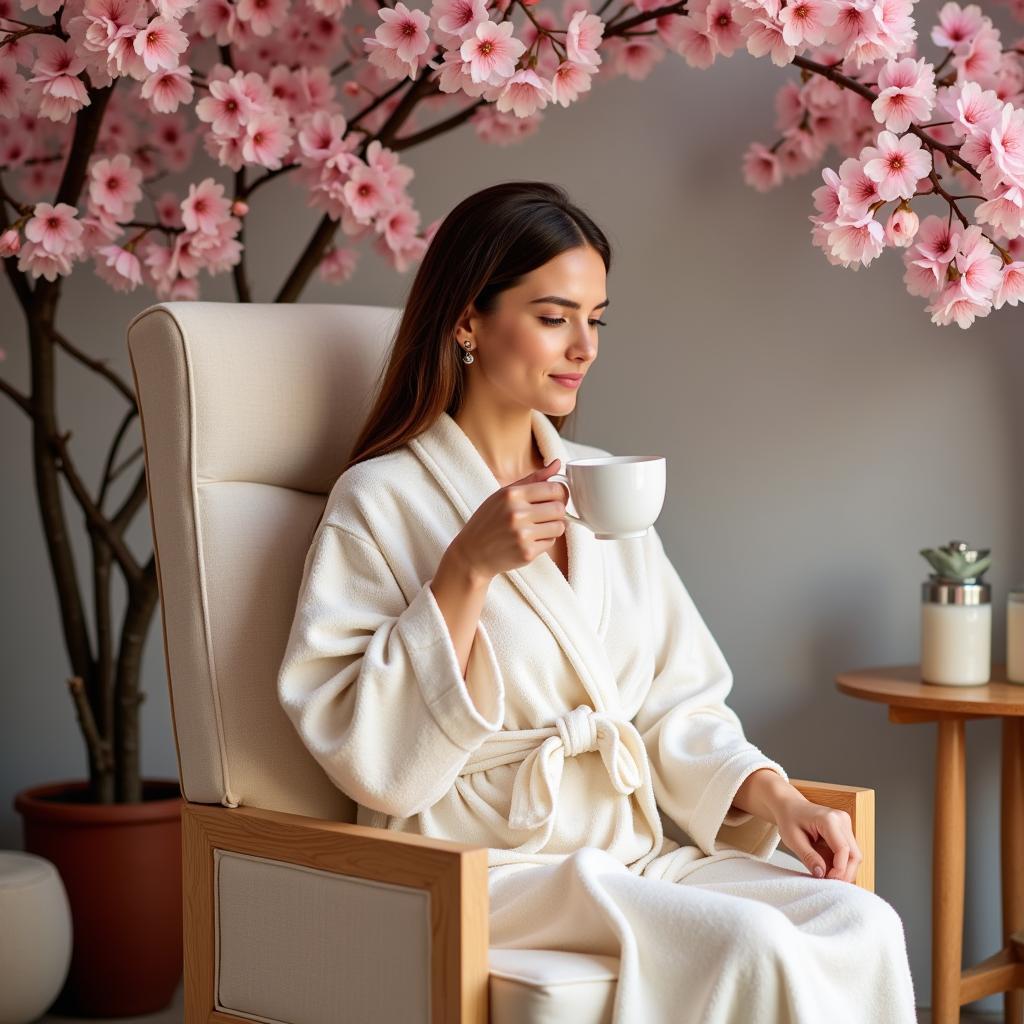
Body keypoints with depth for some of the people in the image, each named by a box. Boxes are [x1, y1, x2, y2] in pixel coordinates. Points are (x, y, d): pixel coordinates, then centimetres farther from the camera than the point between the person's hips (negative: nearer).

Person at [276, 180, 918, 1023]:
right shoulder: (382, 502, -4)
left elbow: (675, 703, 15)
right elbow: (368, 756, -12)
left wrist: (771, 795, -3)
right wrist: (468, 568, -19)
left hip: (638, 852, 6)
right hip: (488, 872, -6)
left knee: (861, 923, -21)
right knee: (753, 946, -30)